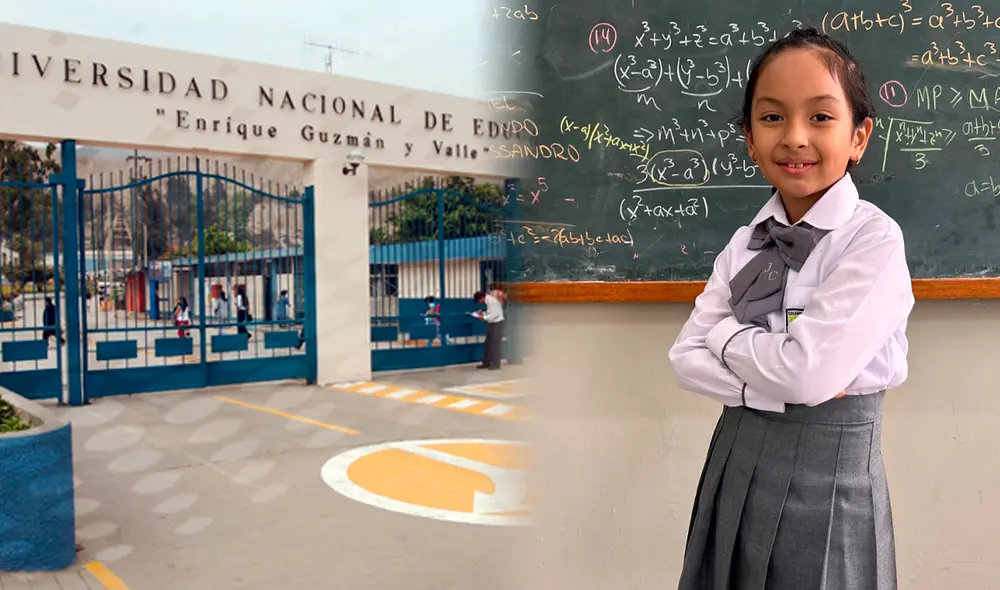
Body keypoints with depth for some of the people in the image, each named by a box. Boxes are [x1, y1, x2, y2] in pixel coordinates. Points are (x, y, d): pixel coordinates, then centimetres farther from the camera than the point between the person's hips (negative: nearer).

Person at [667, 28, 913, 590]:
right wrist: (775, 383, -18)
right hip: (737, 460, 5)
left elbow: (810, 373, -24)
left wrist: (726, 334, -9)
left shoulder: (874, 239, -15)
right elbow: (687, 359, -4)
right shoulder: (745, 244, 2)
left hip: (828, 471, -5)